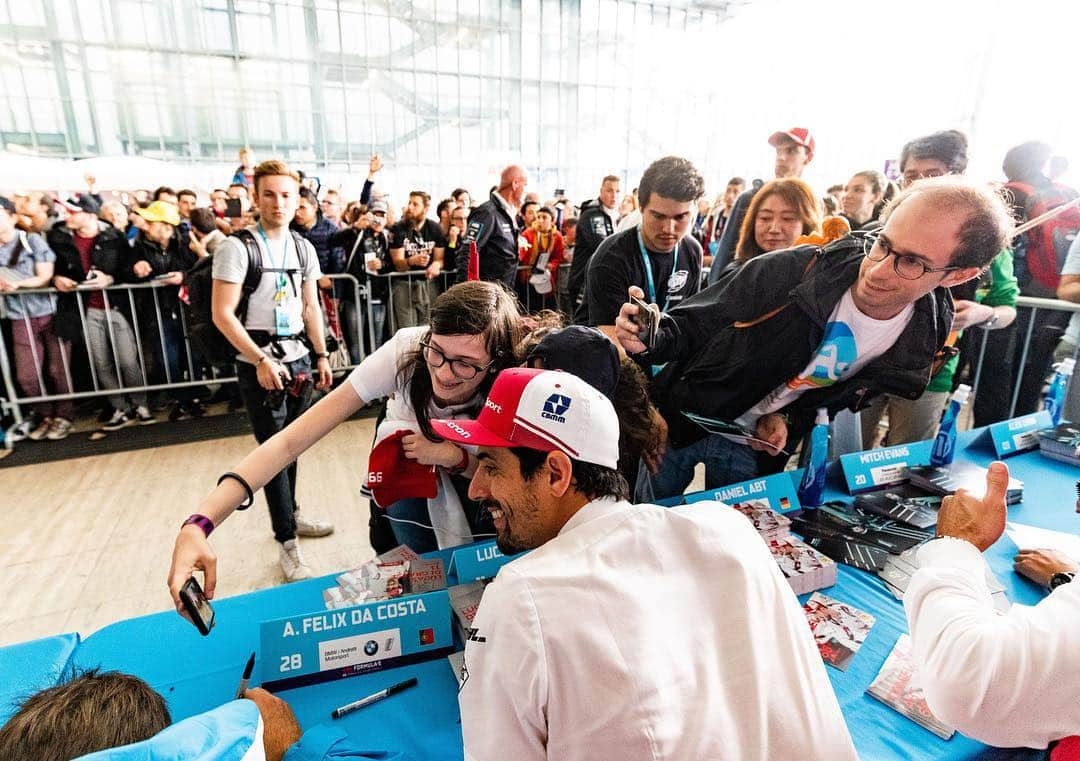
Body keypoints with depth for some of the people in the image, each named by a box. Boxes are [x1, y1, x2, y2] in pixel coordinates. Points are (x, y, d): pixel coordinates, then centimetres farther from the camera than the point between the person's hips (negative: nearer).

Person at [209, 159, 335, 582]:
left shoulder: (303, 247, 8)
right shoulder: (237, 247, -9)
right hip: (259, 363, -5)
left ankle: (289, 514, 34)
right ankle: (287, 544, 7)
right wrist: (261, 360, -17)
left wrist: (322, 354, 10)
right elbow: (222, 314, -12)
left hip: (298, 359, 5)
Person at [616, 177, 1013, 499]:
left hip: (754, 444, 2)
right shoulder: (790, 270, -24)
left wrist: (788, 419, -15)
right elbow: (694, 322, -16)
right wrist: (653, 340, -36)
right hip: (680, 419, -2)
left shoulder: (922, 341, -11)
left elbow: (838, 397, 3)